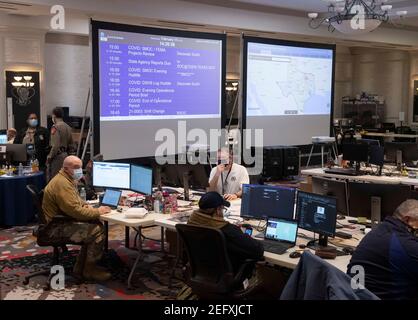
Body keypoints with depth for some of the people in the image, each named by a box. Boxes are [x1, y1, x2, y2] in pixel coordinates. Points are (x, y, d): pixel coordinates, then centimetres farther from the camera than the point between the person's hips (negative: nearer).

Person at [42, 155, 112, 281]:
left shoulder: (69, 180, 13)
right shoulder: (62, 183, -21)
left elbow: (74, 201, 26)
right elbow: (74, 210, -26)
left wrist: (86, 206, 5)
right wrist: (97, 212, -17)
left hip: (62, 221, 11)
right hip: (56, 227, -11)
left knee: (96, 224, 3)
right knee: (97, 231, -18)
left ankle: (81, 266, 8)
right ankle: (89, 270, -4)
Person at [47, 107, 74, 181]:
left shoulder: (55, 127, -13)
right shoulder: (68, 127, 10)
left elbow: (55, 146, -19)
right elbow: (70, 145, 14)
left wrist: (49, 157, -11)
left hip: (57, 156, -8)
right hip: (65, 155, 8)